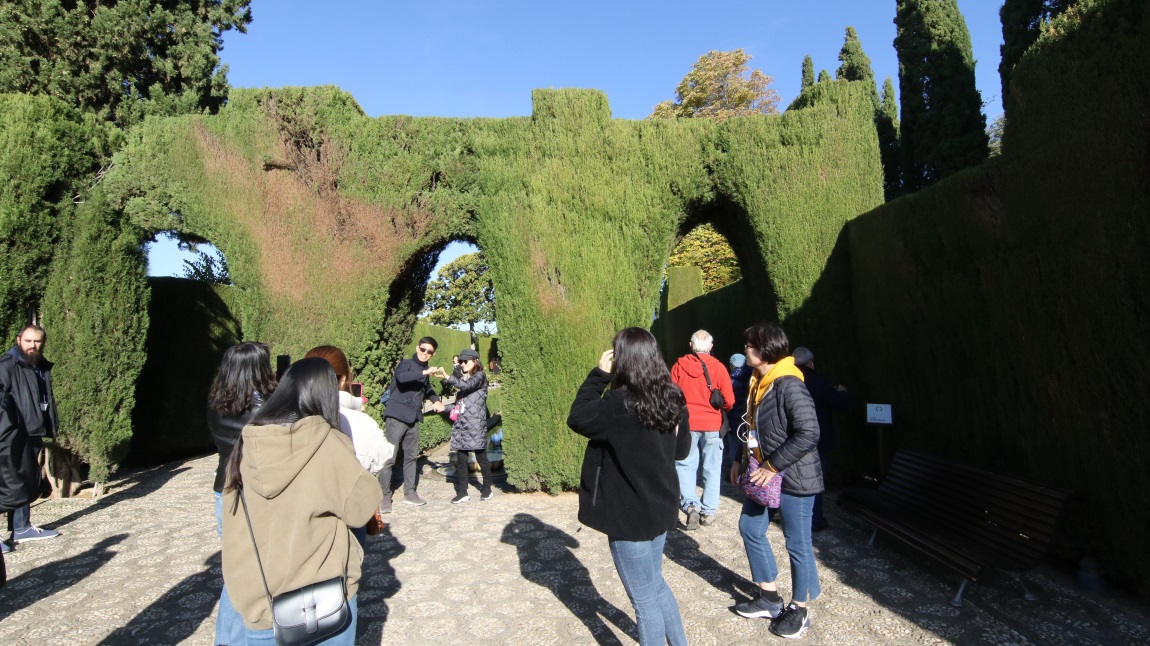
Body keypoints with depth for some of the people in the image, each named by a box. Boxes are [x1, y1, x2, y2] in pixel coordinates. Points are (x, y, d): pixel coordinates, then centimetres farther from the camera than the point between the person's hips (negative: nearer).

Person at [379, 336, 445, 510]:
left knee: (411, 456, 12)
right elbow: (401, 377, -26)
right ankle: (385, 496, 1)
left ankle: (410, 493, 21)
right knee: (389, 458, -6)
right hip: (397, 416, -7)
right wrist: (425, 372, -32)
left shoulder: (425, 371, 16)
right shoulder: (406, 364, -5)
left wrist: (436, 400, 8)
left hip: (413, 418, 7)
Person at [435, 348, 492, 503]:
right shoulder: (462, 377, 21)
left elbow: (467, 385, -21)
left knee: (481, 457, 0)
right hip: (461, 424, 7)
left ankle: (487, 488, 13)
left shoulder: (480, 376, -2)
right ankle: (462, 492, 7)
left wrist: (447, 377, -28)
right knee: (461, 459, 3)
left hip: (476, 423, -7)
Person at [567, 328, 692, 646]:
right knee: (656, 585, 28)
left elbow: (577, 418, -9)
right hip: (660, 508, 8)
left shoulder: (619, 405, -26)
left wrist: (598, 374, -9)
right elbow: (682, 450, 9)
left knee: (644, 599, 11)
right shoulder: (673, 399, -2)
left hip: (630, 514, -8)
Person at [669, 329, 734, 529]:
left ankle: (690, 504, -7)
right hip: (712, 425, 0)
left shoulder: (679, 366, -4)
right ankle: (708, 511, 16)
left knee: (685, 465, 10)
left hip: (686, 424, 0)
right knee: (712, 469, 10)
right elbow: (729, 401, -6)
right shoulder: (718, 367, -6)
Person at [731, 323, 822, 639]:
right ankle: (769, 598, 32)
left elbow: (809, 434, -28)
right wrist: (742, 460, 12)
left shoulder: (789, 386, -23)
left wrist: (773, 465, -23)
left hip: (794, 478, -10)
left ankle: (799, 610, 27)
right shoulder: (759, 382, 6)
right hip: (765, 474, 10)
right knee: (750, 528, 15)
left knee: (797, 543, 6)